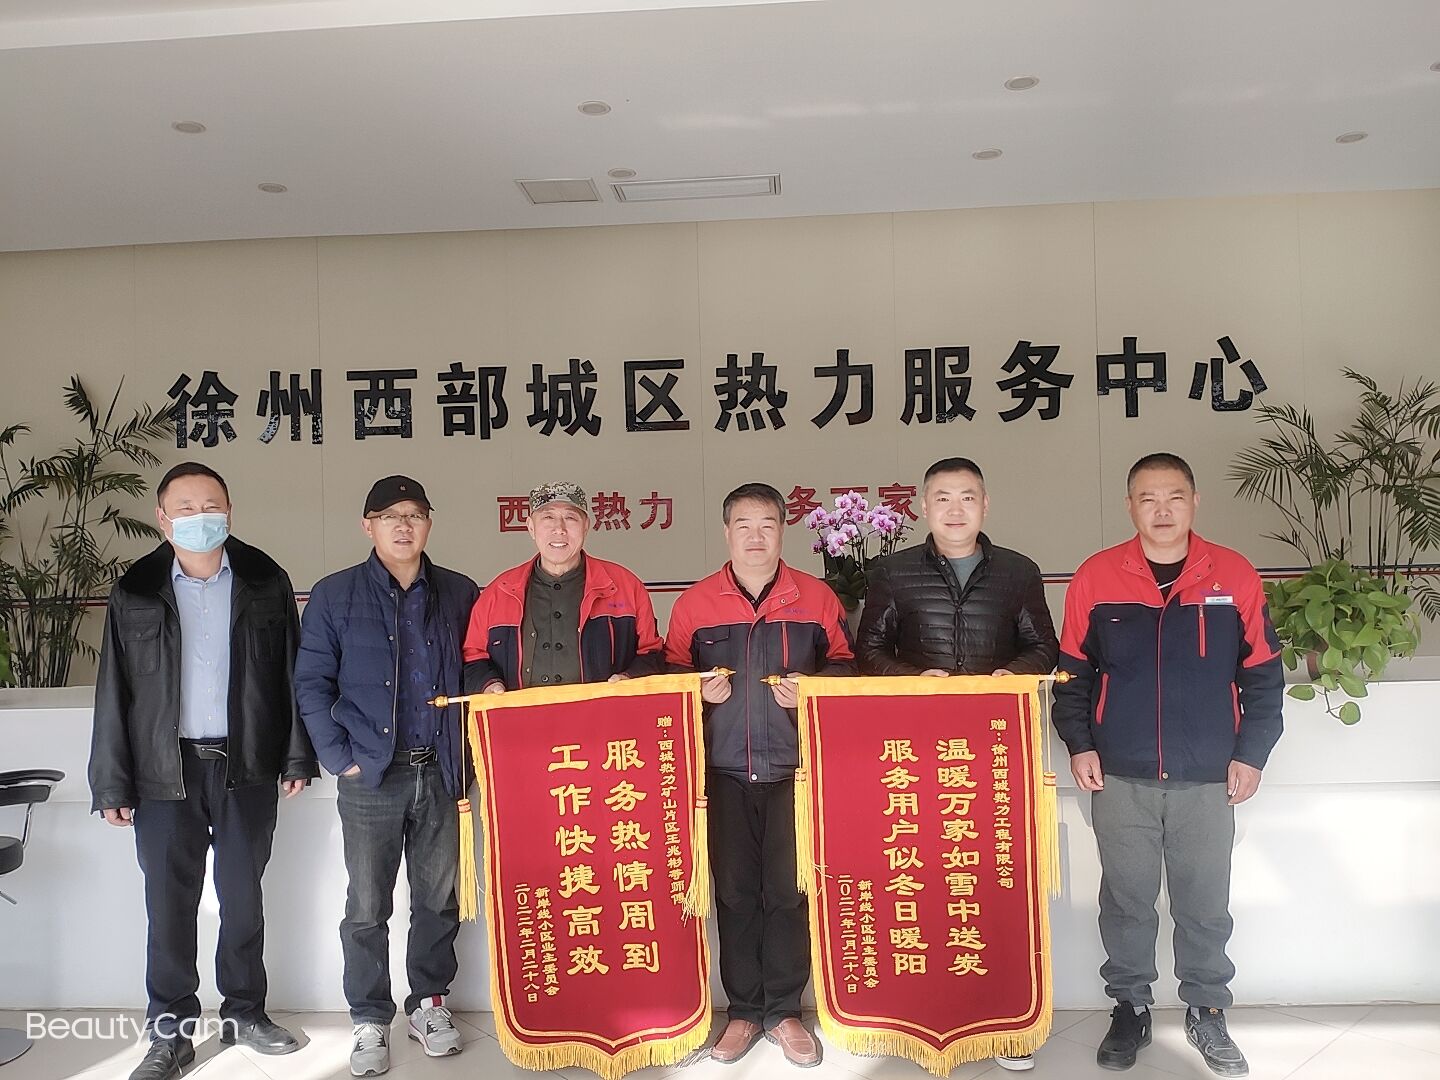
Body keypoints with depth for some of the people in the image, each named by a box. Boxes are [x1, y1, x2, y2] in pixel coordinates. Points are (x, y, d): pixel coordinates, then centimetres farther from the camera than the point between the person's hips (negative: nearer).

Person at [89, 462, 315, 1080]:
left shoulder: (265, 582, 1)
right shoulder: (135, 592, 1)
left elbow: (291, 674, 2)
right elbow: (114, 692, 1)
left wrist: (298, 756, -1)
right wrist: (112, 783, -2)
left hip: (247, 765, 0)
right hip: (165, 769, 0)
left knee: (243, 896, 11)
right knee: (169, 902, 6)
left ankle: (244, 1012, 28)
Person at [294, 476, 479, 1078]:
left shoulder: (459, 594, 6)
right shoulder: (336, 595, 0)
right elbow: (311, 683, -1)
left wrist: (467, 751, -1)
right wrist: (339, 757, -7)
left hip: (441, 772, 2)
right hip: (371, 776, -2)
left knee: (438, 899, 12)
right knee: (367, 906, 7)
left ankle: (429, 1003, 30)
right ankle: (370, 1021, 22)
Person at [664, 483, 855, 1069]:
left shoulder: (816, 597, 4)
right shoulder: (694, 602, 5)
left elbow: (844, 665, 10)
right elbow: (672, 670, 12)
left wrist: (809, 687, -8)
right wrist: (701, 688, -8)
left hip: (794, 767, 0)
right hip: (724, 769, 1)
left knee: (788, 889, 4)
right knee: (734, 891, 7)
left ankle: (784, 1011, 20)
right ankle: (744, 1010, 21)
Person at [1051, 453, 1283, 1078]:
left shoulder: (1235, 577, -1)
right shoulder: (1095, 577, -2)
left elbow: (1263, 675, 4)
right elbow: (1072, 671, 5)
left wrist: (1251, 754, 0)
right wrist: (1079, 744, -2)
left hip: (1207, 779, 0)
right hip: (1121, 778, 0)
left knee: (1205, 904, 11)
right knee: (1126, 900, 11)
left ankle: (1206, 1013, 29)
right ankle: (1129, 1008, 27)